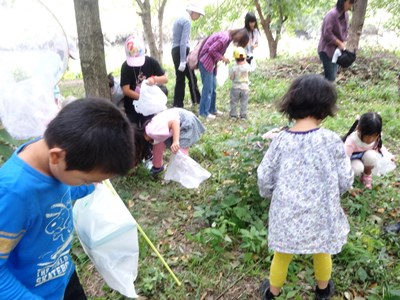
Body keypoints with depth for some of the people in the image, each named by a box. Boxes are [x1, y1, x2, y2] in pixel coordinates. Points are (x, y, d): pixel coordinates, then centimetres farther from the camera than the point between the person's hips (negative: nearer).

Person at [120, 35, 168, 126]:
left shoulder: (151, 62, -7)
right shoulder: (126, 66, -11)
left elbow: (165, 79, -5)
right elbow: (126, 90, -16)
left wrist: (154, 79, -27)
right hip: (132, 108, -1)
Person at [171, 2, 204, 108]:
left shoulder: (180, 18, 19)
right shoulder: (187, 20, -11)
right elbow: (183, 42, -19)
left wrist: (182, 59, 23)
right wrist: (183, 61, -22)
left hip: (175, 50, 9)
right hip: (182, 51, -9)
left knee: (180, 79, 10)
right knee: (191, 77, 0)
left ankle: (177, 105, 10)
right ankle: (196, 101, 9)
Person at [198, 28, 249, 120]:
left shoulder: (227, 36, 8)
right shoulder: (225, 38, -22)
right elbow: (211, 50, -22)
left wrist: (222, 58, 2)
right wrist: (222, 58, -13)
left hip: (211, 62, 10)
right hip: (206, 62, -10)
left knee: (213, 87, 14)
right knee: (208, 88, -6)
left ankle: (212, 109, 24)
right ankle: (204, 112, 1)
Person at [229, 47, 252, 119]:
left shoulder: (233, 67, -17)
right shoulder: (246, 66, -13)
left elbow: (231, 77, -9)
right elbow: (250, 69, 11)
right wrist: (245, 61, 16)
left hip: (235, 87, -1)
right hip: (245, 87, 1)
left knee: (234, 102, 13)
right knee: (244, 103, 11)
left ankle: (233, 114, 18)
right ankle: (243, 115, 14)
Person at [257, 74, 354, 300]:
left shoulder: (281, 140, -14)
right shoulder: (332, 140, -18)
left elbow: (265, 178, -7)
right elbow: (345, 182, -10)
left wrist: (269, 193, 15)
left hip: (287, 214, 1)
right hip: (320, 214, 0)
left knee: (282, 255, 23)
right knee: (322, 252, 27)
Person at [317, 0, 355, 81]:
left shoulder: (346, 15, 6)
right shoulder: (332, 14, -20)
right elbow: (327, 34, -24)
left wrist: (343, 43, -2)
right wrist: (340, 43, -16)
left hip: (336, 50, 8)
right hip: (326, 50, -8)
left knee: (332, 76, 12)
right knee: (330, 77, -10)